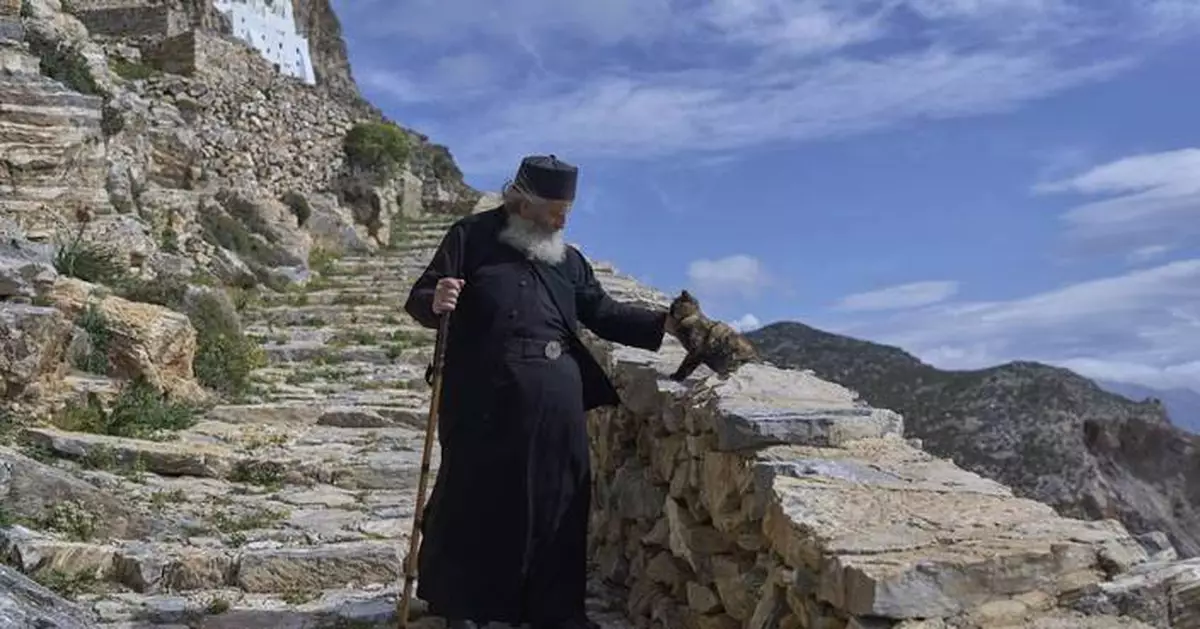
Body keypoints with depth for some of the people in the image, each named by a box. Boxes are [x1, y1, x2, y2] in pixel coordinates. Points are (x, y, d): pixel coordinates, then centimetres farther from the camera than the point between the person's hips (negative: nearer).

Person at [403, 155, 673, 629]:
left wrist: (663, 324, 3)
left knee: (560, 500, 9)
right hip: (485, 398, -5)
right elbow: (419, 300, 0)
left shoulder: (567, 257, 17)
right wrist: (435, 302, -25)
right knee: (477, 499, 2)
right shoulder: (471, 237, 2)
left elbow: (603, 313, 15)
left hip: (558, 402, 5)